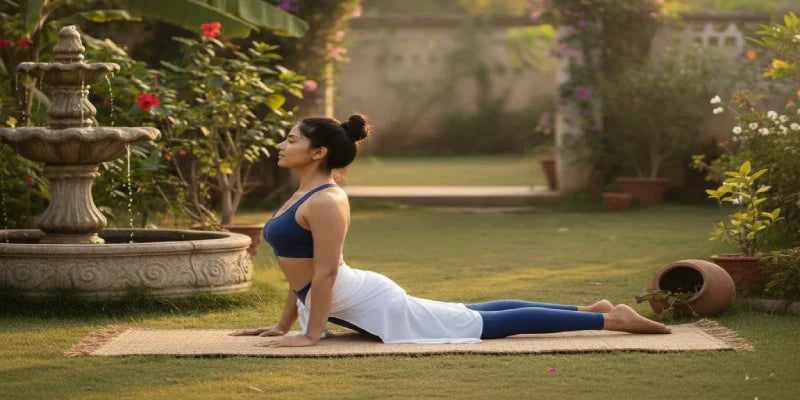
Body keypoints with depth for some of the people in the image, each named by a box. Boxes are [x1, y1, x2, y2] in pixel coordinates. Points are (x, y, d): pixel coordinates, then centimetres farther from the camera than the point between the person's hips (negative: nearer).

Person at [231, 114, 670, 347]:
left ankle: (611, 319, -3)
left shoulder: (324, 202, -20)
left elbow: (326, 272, -24)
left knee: (484, 325, -6)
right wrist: (283, 325, 18)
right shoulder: (305, 196, 11)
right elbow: (300, 270, 19)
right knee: (469, 316, 19)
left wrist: (310, 336, -23)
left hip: (365, 301, -10)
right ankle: (591, 311, 27)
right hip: (348, 305, 10)